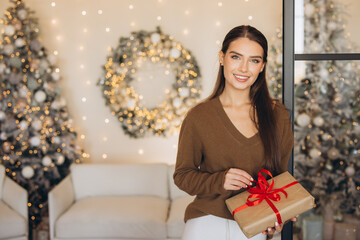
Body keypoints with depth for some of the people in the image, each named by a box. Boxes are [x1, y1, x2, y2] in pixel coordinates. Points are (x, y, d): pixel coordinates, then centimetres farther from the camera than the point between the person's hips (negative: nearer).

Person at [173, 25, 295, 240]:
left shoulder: (278, 115, 0)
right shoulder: (199, 117, -6)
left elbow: (280, 172, 10)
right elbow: (182, 175, 1)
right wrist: (219, 181, -16)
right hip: (207, 222, -1)